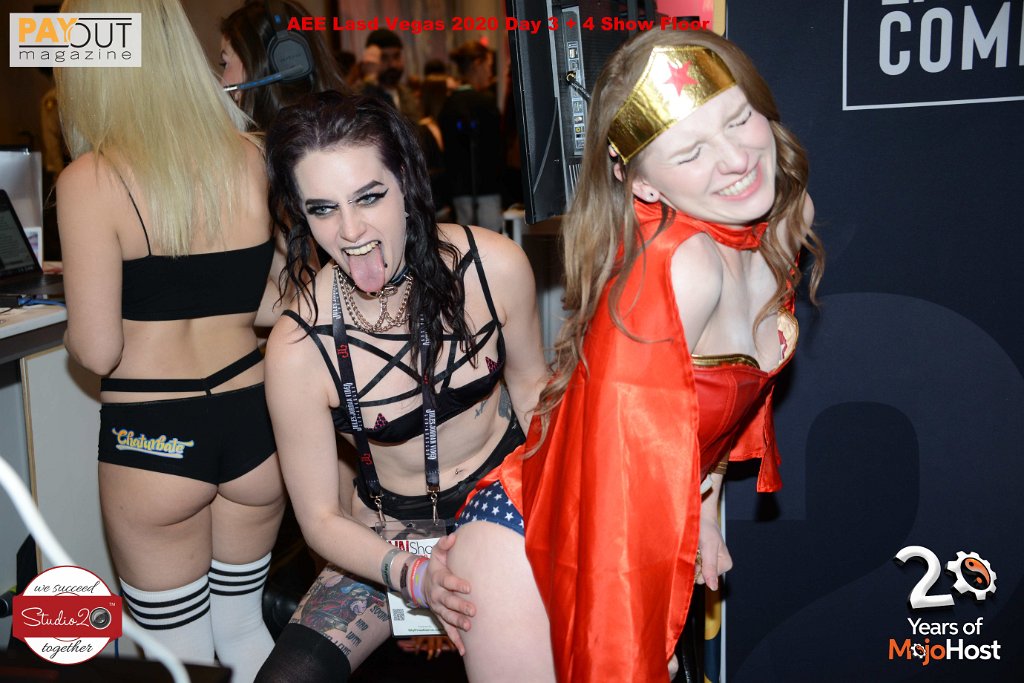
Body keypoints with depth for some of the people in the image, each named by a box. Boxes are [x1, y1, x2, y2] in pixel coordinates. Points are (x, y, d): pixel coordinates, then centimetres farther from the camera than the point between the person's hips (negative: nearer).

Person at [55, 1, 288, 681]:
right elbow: (277, 306, 5)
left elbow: (97, 351, -13)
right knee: (244, 627, 24)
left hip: (152, 440, -4)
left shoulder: (90, 182, -14)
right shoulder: (253, 159, -2)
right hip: (253, 419, 4)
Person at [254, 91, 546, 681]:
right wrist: (414, 575, -29)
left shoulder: (494, 266, -19)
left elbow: (530, 384, 1)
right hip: (394, 534, -1)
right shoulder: (299, 347, -23)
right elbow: (321, 517, -13)